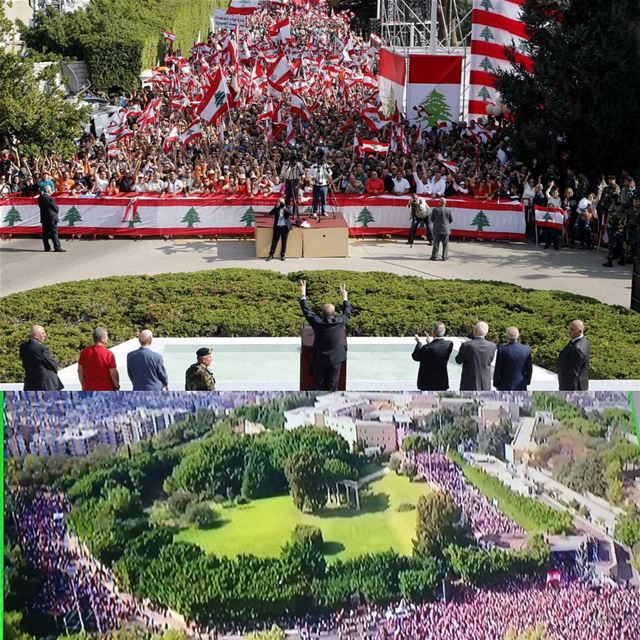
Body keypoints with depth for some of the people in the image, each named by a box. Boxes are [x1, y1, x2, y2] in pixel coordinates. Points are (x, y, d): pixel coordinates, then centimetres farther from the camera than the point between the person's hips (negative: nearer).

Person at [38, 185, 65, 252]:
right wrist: (55, 213, 9)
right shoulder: (49, 198, -17)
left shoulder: (40, 198, 5)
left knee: (45, 233, 10)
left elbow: (40, 206, 12)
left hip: (43, 218, 7)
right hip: (51, 217, -7)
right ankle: (57, 247, -5)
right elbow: (55, 207, -11)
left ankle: (47, 247, 12)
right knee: (54, 233, -5)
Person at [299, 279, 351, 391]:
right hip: (335, 359, 0)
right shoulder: (340, 322, -17)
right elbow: (347, 313, 4)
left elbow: (306, 310, -6)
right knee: (332, 385, 11)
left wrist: (303, 294, 6)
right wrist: (345, 297, 17)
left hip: (319, 359, 0)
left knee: (319, 386, 15)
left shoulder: (317, 323, -19)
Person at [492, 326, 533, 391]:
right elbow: (529, 369, 2)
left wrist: (496, 384, 4)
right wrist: (527, 382, 16)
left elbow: (498, 369, -8)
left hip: (505, 386, -2)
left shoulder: (502, 349, -14)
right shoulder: (526, 349, -6)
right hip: (521, 387, 2)